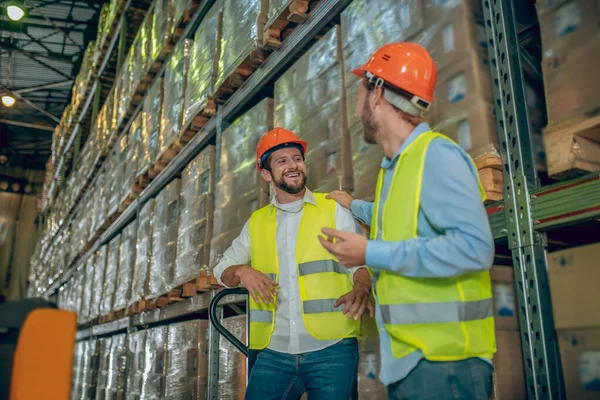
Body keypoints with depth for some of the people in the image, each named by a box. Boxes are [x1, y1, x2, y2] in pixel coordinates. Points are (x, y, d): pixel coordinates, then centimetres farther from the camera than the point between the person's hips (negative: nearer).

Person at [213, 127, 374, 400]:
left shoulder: (334, 209, 3)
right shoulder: (256, 222, 14)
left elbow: (359, 261, -3)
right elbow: (222, 270, 16)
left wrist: (361, 289, -25)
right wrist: (242, 271, -7)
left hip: (331, 348, -2)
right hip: (274, 352, 3)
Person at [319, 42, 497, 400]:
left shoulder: (437, 154, -14)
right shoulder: (395, 166, 13)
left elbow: (474, 247, -26)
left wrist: (371, 254, -22)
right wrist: (355, 206, 45)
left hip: (443, 360, -8)